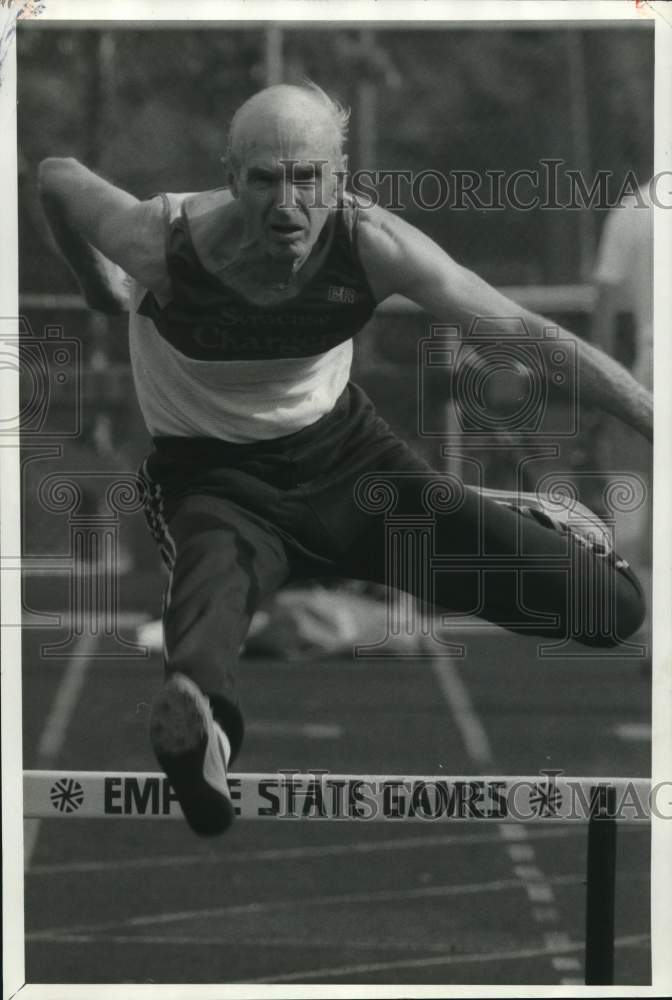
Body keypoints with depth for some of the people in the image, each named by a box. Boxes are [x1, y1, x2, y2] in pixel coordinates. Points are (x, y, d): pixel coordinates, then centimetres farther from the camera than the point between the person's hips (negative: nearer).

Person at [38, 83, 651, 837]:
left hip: (340, 446, 3)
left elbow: (529, 334, -20)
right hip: (214, 474, -2)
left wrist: (655, 420, -26)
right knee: (215, 574, -44)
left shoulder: (370, 245, -21)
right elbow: (56, 176, -6)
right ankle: (196, 722, -77)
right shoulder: (167, 243, -25)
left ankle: (509, 523, 29)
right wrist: (100, 288, 9)